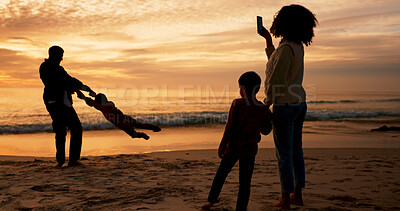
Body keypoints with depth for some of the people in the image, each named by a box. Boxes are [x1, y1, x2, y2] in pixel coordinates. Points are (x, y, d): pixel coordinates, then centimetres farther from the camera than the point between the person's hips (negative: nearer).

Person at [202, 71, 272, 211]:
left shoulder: (237, 104, -11)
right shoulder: (264, 109, 0)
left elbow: (230, 128, -12)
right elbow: (266, 131, 11)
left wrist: (222, 147, -5)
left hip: (234, 147, -2)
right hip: (250, 150, 3)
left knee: (221, 174, 14)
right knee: (245, 182, 6)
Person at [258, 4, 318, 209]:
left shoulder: (286, 48, -20)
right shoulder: (298, 47, 10)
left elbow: (277, 79, -22)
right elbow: (275, 62, 24)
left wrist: (267, 102, -10)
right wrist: (268, 39, 26)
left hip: (284, 106, -9)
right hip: (299, 104, 9)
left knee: (284, 153, 0)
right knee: (295, 150, 15)